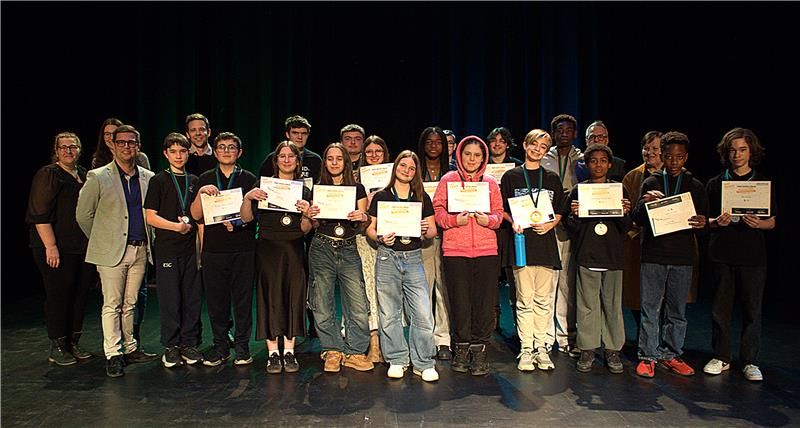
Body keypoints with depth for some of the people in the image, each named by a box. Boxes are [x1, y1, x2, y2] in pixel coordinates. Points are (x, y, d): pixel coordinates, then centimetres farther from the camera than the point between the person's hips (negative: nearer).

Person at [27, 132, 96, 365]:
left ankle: (72, 344, 20)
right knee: (58, 296, -1)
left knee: (80, 295, 8)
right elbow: (40, 215, -13)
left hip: (84, 248, 6)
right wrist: (51, 246, -19)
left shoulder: (85, 175, 14)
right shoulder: (48, 175, -6)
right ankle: (57, 348, 11)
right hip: (58, 249, -6)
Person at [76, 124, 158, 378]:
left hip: (140, 249, 4)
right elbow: (83, 214, 3)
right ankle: (113, 355, 5)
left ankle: (129, 348, 21)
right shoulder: (98, 177, -3)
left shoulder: (148, 177, 8)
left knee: (129, 303, 12)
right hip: (111, 251, -4)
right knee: (112, 304, -1)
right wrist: (102, 241, 7)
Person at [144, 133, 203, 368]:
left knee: (192, 298, 5)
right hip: (167, 249, -4)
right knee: (170, 300, 0)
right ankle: (171, 347, 12)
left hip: (191, 247, 4)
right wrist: (177, 226, -14)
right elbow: (150, 216, -3)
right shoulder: (159, 181, 1)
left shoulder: (194, 181, 13)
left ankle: (189, 344, 17)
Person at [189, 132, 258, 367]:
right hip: (213, 248, 2)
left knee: (242, 299, 2)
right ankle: (220, 346, 19)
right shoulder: (205, 180, 11)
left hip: (243, 248, -2)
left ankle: (242, 345, 15)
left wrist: (238, 223, -15)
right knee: (216, 300, 6)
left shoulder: (249, 179, 6)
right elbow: (196, 215, 5)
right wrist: (200, 193, -10)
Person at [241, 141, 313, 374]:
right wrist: (247, 198, -16)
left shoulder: (305, 191, 8)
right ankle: (273, 352, 7)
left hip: (294, 250, 2)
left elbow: (306, 229, 6)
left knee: (293, 296, 2)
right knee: (270, 296, -1)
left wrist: (305, 214, -14)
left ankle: (289, 351, 12)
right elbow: (247, 218, 0)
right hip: (268, 248, -2)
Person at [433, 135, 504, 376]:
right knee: (459, 300, 3)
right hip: (455, 250, -1)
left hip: (486, 249, 2)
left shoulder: (490, 182, 13)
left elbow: (499, 213, 12)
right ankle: (462, 348, 19)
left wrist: (489, 220, -9)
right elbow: (437, 211, 3)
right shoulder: (448, 179, 8)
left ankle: (479, 350, 12)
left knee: (485, 301, -1)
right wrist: (454, 220, -14)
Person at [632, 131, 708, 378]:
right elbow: (638, 219, 2)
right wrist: (644, 202, -18)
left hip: (683, 257, 1)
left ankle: (671, 355, 21)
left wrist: (702, 223, -13)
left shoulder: (696, 187, 10)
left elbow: (704, 219, 10)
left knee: (677, 311, 8)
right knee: (650, 309, 1)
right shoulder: (650, 183, 6)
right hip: (653, 255, -1)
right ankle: (648, 356, 10)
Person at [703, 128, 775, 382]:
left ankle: (750, 362, 14)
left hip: (753, 255, 0)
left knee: (752, 309, 3)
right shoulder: (715, 184, 7)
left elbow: (772, 222, 7)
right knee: (720, 308, 5)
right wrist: (717, 222, -13)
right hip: (722, 253, 1)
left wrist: (759, 223, -14)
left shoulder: (764, 184, 7)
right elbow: (706, 220, 9)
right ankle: (721, 358, 17)